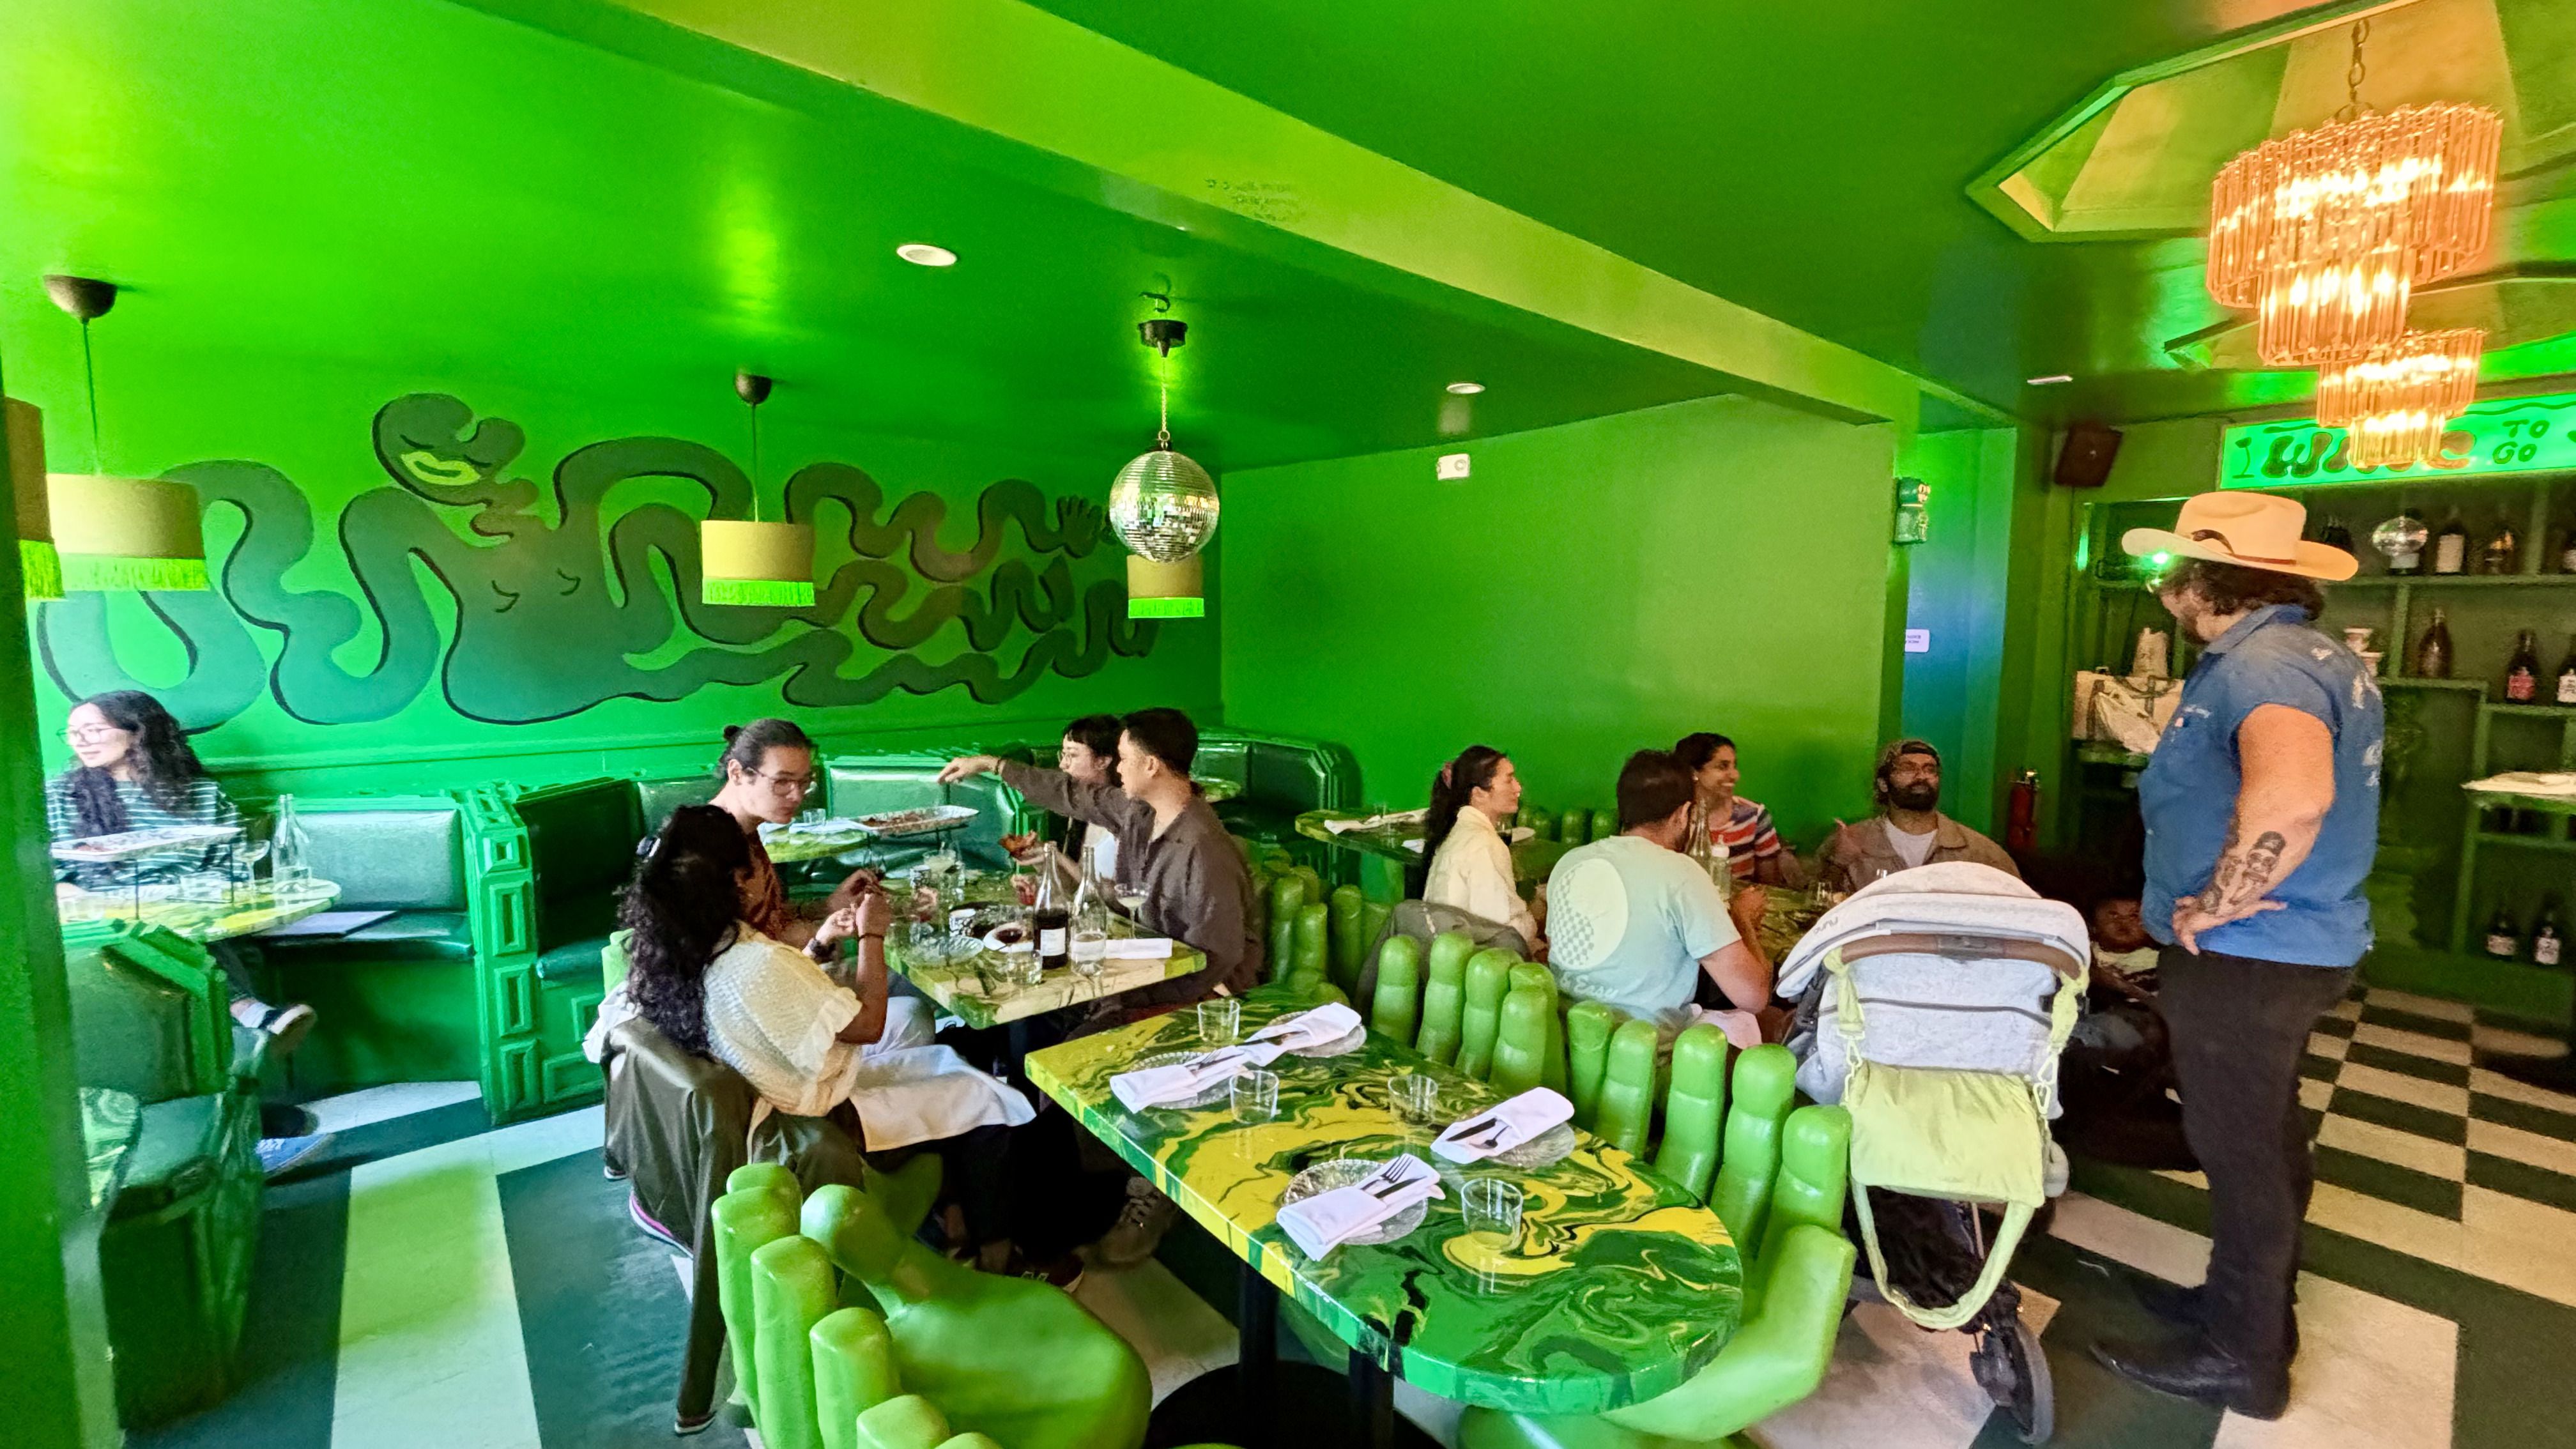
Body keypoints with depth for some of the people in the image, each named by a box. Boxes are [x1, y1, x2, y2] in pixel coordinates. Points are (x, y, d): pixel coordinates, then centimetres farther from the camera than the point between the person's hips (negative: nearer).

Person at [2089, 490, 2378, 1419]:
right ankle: (2254, 1306, 39)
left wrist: (2218, 905, -29)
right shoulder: (2325, 658, 11)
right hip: (2298, 944, 10)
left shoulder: (2261, 665, -24)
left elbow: (2291, 797, -43)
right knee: (2267, 1136, 22)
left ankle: (2241, 1359, 21)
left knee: (2240, 1150, 4)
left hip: (2245, 957, -10)